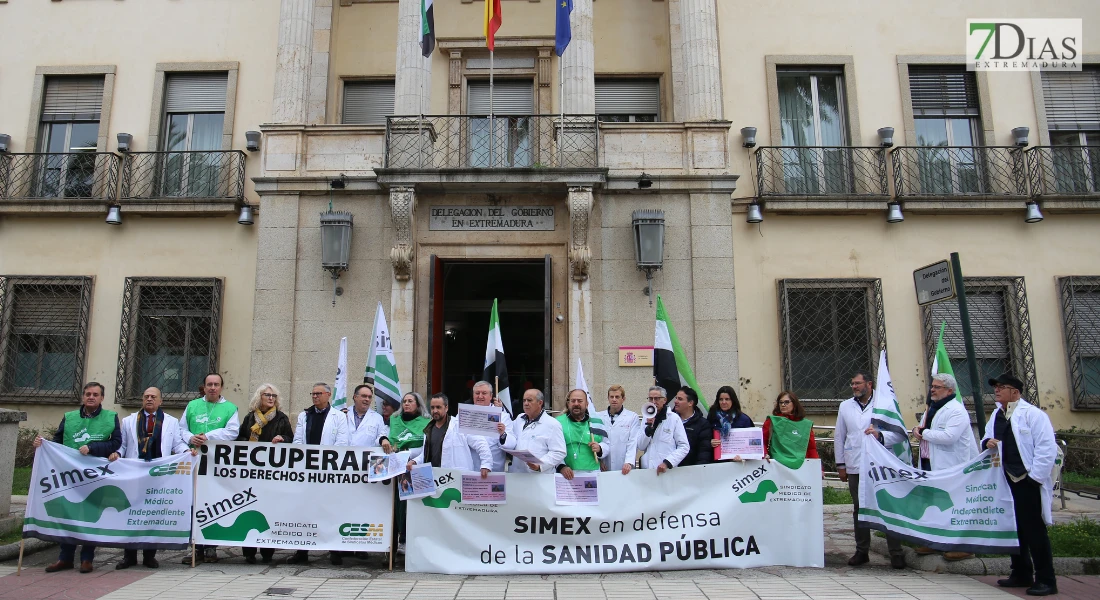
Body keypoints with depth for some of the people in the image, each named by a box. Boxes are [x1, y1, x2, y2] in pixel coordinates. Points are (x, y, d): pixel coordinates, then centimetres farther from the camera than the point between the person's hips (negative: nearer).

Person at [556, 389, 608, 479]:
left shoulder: (596, 423, 10)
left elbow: (606, 444, 15)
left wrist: (600, 448, -6)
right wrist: (561, 466, -17)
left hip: (592, 473, 2)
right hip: (568, 475, -2)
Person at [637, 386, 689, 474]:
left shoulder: (674, 419, -3)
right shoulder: (647, 418, 9)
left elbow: (684, 447, -6)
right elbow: (641, 447, 5)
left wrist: (667, 463, -14)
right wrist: (649, 427, -8)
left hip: (667, 470, -3)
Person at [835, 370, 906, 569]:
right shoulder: (845, 406, 11)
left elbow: (899, 433, -3)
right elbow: (839, 437, 13)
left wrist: (880, 435, -22)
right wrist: (840, 464, 9)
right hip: (855, 467, 3)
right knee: (859, 509, 9)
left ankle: (896, 553, 9)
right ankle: (862, 551, 18)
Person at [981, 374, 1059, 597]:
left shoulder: (1033, 414, -9)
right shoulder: (996, 415, 13)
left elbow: (1047, 449, -13)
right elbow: (988, 438, 24)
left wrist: (1035, 477, -16)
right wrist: (987, 442, 0)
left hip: (1028, 481, -7)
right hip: (1007, 481, 7)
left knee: (1034, 529, -2)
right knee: (1015, 529, 14)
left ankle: (1046, 580, 9)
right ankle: (1021, 574, 25)